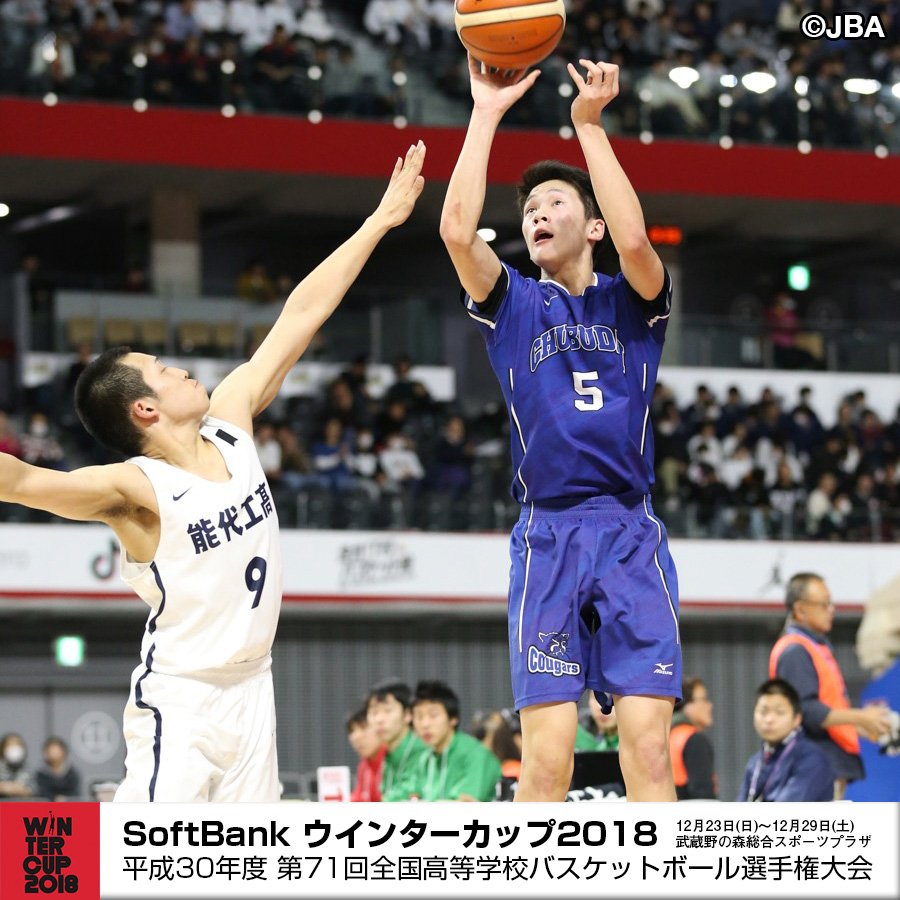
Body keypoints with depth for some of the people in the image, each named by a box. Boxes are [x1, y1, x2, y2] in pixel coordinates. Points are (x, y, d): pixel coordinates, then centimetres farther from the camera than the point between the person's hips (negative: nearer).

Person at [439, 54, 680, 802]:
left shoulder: (632, 302, 12)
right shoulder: (513, 305, 14)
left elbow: (634, 240, -12)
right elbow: (457, 231, -5)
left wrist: (590, 125, -11)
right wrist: (487, 114, -5)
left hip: (632, 538, 0)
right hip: (546, 537, 0)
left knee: (649, 747, -9)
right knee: (547, 756, -8)